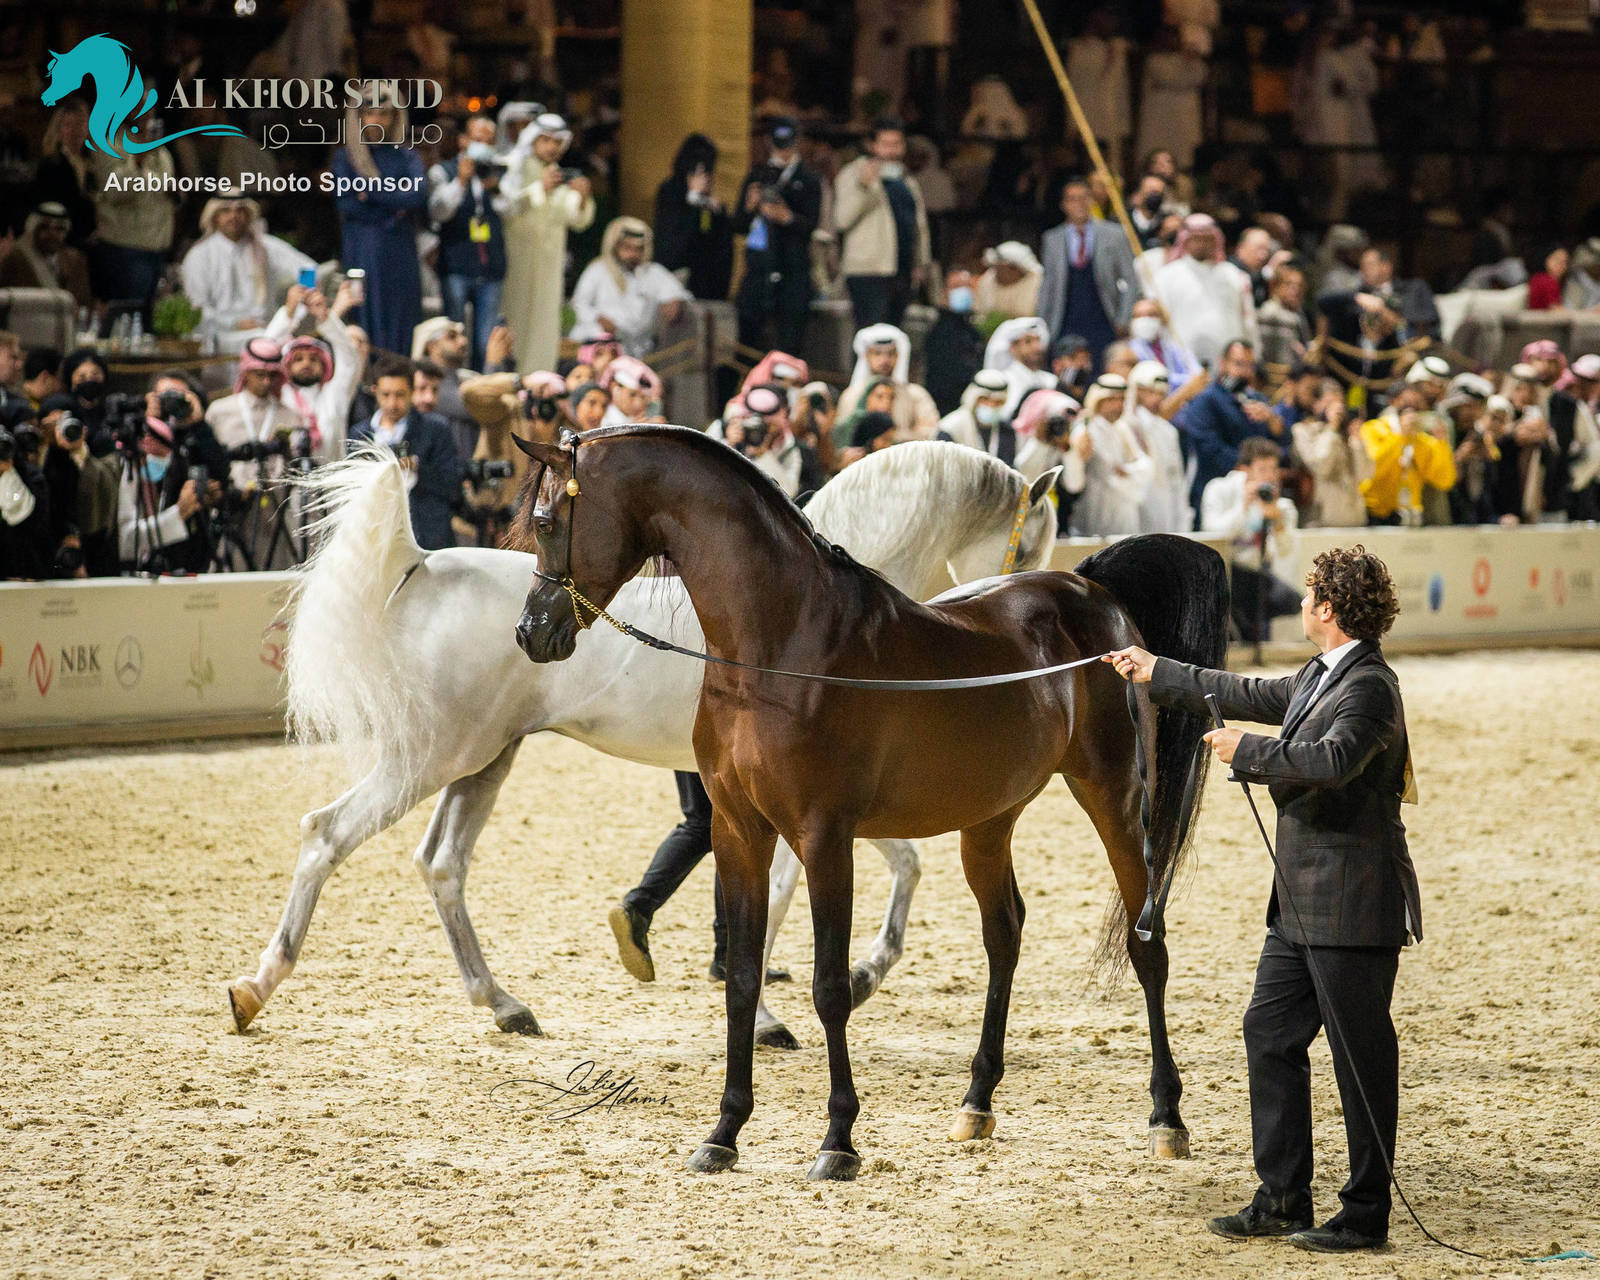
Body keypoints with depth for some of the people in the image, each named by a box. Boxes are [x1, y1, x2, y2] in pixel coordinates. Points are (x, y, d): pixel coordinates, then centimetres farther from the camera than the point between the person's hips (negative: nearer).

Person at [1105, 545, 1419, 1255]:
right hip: (1301, 903, 10)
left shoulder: (1370, 687, -17)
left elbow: (1332, 759, -32)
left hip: (1352, 907, -10)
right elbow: (1255, 695, 28)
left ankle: (1366, 1214, 4)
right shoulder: (1319, 675, 13)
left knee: (1362, 1058, -3)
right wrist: (1157, 674, 35)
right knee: (1269, 1032, 13)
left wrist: (1246, 751, -21)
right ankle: (1282, 1199, 20)